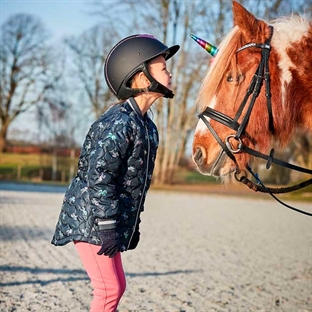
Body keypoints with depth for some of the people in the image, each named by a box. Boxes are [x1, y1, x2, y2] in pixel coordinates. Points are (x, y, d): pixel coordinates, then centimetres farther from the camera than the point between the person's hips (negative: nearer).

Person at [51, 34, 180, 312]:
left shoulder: (147, 126, 10)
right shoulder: (118, 123, -20)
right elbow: (98, 177, -24)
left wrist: (133, 224, 20)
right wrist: (107, 227, -23)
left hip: (114, 220, 10)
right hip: (90, 221, -9)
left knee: (115, 286, 14)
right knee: (109, 289, -6)